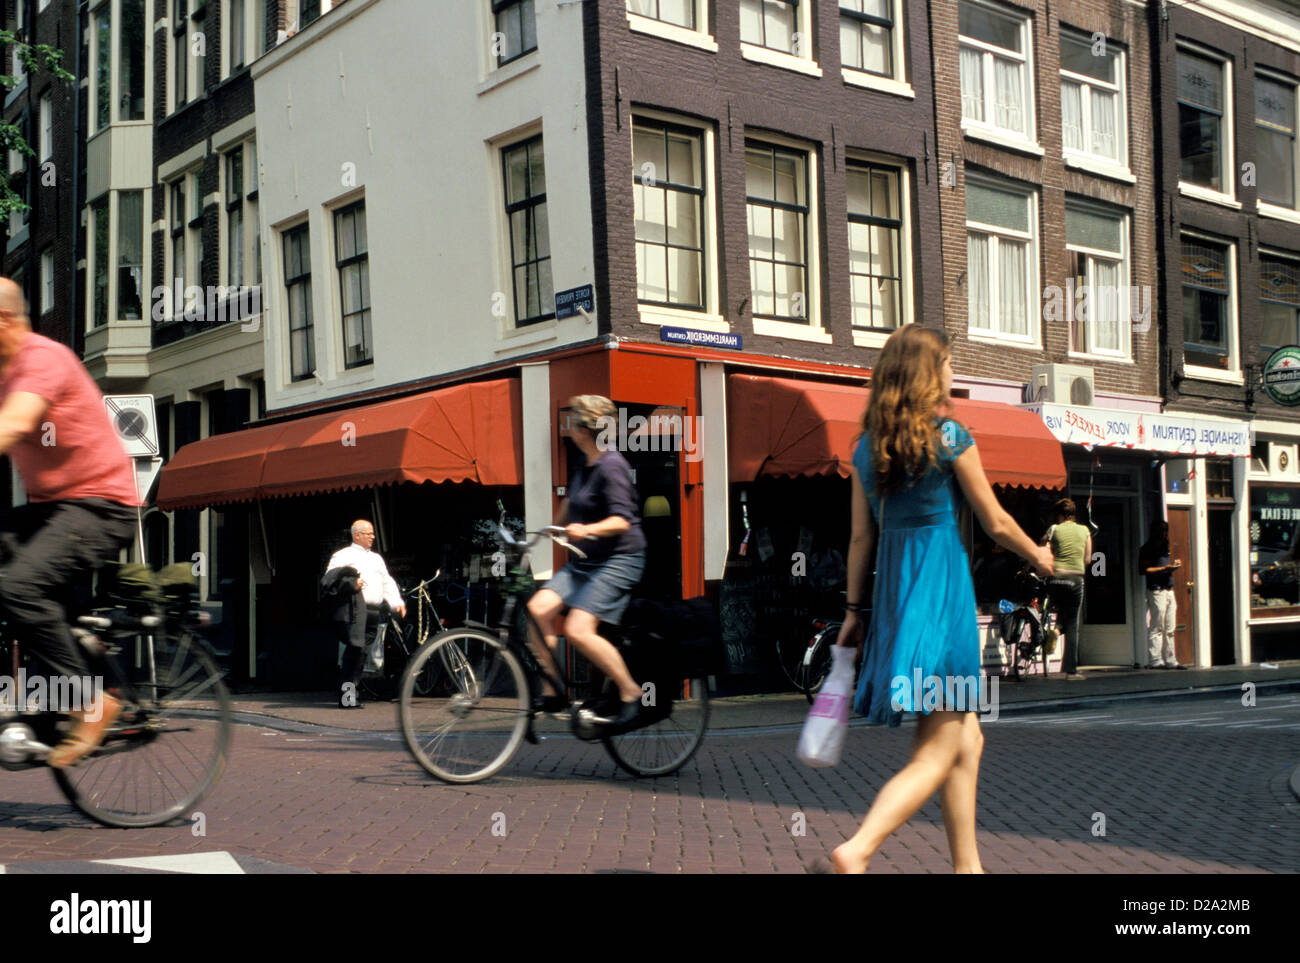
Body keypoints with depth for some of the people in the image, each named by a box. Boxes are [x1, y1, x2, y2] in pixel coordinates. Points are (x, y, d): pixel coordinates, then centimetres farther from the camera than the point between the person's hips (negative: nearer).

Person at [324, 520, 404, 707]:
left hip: (373, 612, 7)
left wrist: (397, 603, 10)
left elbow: (387, 582, 25)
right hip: (352, 612, -7)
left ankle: (350, 693, 10)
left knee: (361, 653, 4)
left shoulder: (376, 558, 27)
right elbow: (328, 580, -2)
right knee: (355, 650, -15)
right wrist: (349, 584, -18)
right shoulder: (343, 556, 6)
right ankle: (347, 697, -13)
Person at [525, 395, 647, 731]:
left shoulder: (611, 466, -16)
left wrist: (587, 529, -42)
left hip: (619, 560, -9)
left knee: (578, 629, -22)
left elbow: (622, 520, -26)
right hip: (585, 561, 9)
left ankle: (631, 694, -7)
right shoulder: (584, 463, 12)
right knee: (539, 608, -10)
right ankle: (552, 693, -3)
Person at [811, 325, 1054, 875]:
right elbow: (995, 523, 0)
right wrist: (1038, 556, 18)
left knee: (966, 740, 18)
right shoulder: (949, 437, -7)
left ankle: (967, 865, 23)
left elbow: (861, 537, 10)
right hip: (941, 587, -7)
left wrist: (853, 611, 14)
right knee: (937, 753, -5)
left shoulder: (867, 446, 8)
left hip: (892, 589, 7)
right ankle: (855, 853, -20)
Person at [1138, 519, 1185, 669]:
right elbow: (1144, 570, -12)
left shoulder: (1164, 547, 22)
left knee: (1169, 629, 8)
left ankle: (1170, 660, 12)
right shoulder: (1147, 549, -4)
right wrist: (1165, 568, -16)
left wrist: (1173, 567, 7)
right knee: (1156, 628, -9)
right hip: (1156, 590, -8)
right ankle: (1155, 661, -8)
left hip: (1169, 589, 8)